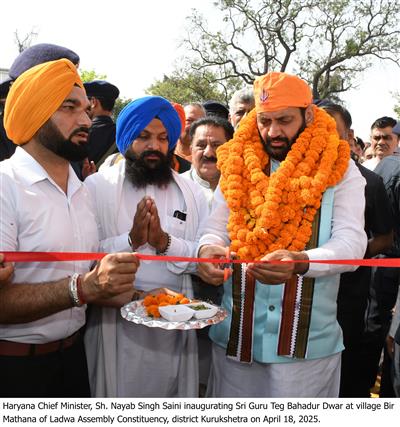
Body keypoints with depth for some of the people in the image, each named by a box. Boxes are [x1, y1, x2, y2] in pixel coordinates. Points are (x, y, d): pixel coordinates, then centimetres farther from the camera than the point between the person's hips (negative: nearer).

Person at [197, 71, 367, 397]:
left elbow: (351, 242, -12)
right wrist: (208, 249, -23)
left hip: (308, 341, -2)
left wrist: (300, 262, -32)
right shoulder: (238, 166, 5)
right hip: (235, 336, 2)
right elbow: (216, 229, 2)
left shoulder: (339, 170, -2)